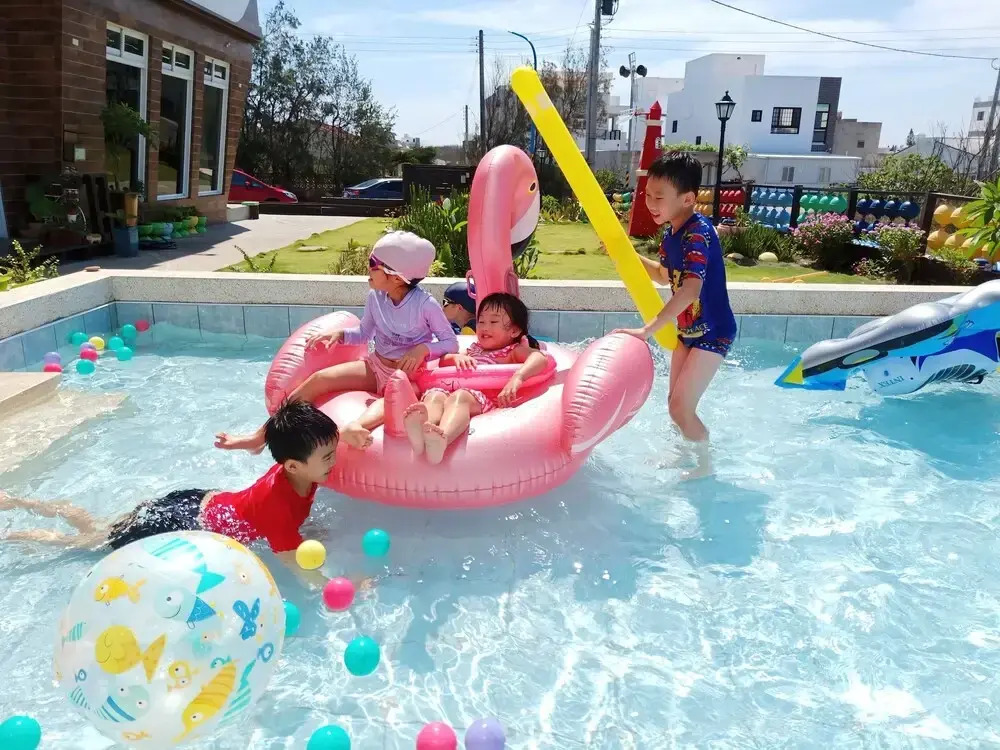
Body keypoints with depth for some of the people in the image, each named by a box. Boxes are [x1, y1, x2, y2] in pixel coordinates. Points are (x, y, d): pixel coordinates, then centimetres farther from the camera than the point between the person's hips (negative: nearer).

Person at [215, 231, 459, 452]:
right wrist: (339, 334, -6)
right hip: (376, 366, 5)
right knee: (319, 379, -12)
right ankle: (260, 437, -11)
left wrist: (423, 349, -30)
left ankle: (355, 428, -74)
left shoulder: (425, 304, -18)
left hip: (410, 373, -5)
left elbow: (451, 343, -12)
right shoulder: (375, 297, -2)